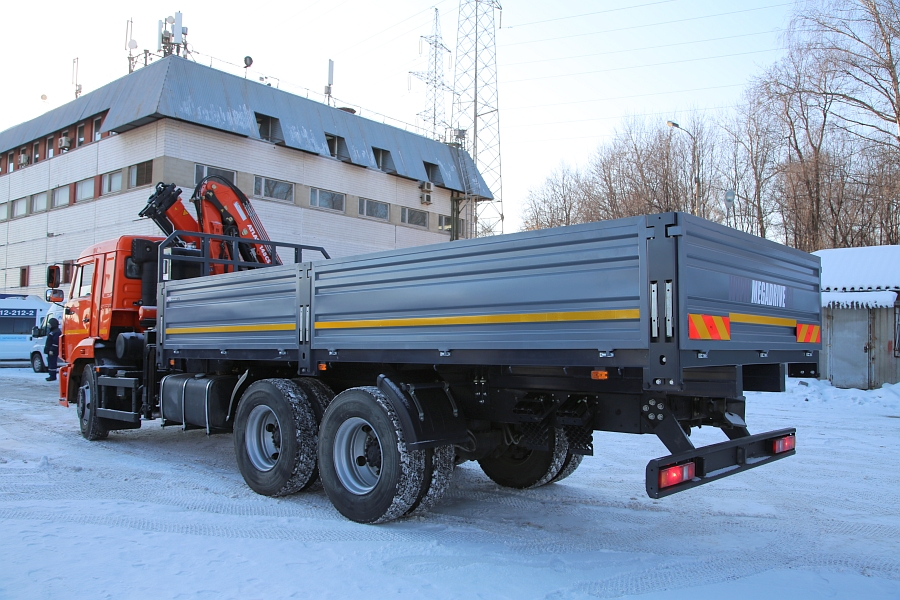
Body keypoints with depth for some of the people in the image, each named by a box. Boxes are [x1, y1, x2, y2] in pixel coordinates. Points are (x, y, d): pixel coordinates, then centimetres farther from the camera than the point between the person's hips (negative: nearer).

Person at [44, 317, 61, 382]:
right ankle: (52, 376, 19)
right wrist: (47, 349, 21)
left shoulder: (57, 332, -15)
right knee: (50, 363, 13)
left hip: (53, 351, -11)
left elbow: (55, 342, -22)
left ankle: (53, 377, -7)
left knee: (52, 363, -9)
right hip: (50, 350, 11)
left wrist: (52, 350, -24)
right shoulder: (51, 331, 19)